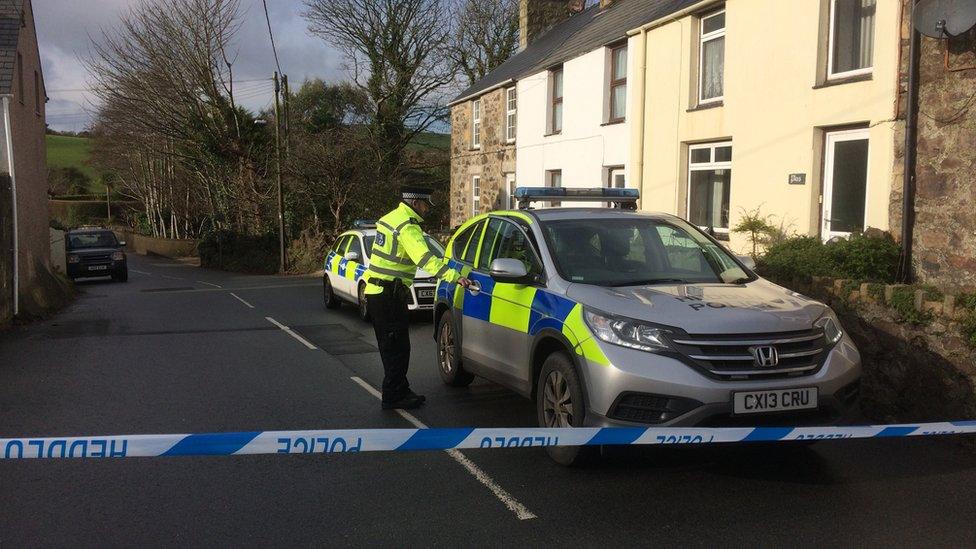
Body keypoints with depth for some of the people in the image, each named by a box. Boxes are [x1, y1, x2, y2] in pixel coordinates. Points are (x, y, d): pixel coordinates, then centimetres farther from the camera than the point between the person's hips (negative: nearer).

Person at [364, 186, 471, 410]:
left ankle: (399, 391, 25)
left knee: (390, 346, 16)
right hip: (389, 294, -10)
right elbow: (425, 257, -31)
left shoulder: (390, 218, 16)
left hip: (375, 290, 10)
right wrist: (455, 276, -39)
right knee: (397, 347, -4)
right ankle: (393, 396, 1)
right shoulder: (407, 226, -16)